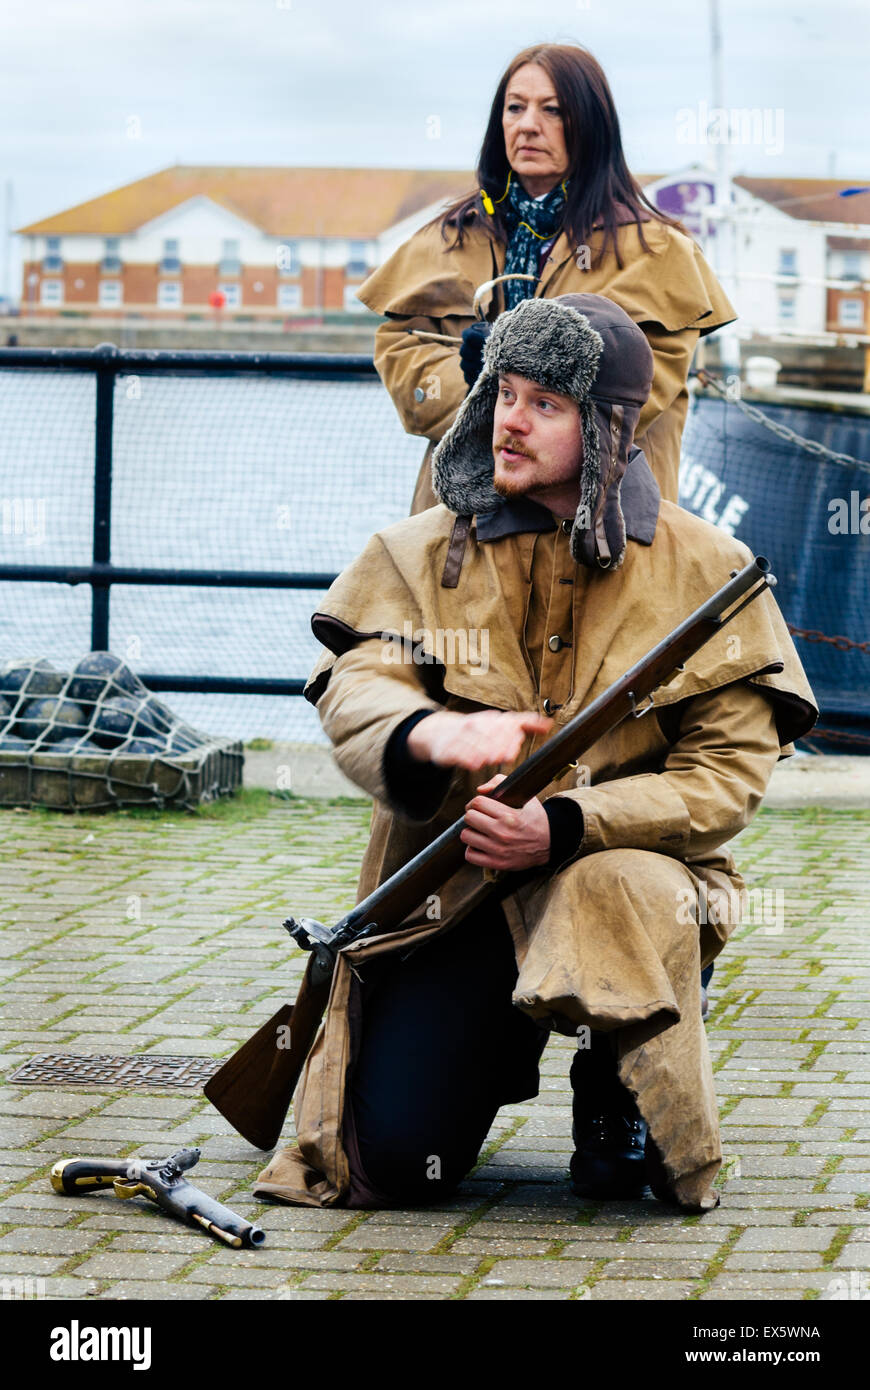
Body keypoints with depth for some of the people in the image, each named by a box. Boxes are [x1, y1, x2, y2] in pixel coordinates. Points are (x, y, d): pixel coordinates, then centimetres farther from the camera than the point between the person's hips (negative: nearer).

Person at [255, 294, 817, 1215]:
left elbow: (728, 771, -6)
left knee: (616, 893, -39)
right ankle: (500, 1055, 23)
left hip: (624, 868, -1)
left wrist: (563, 828, -22)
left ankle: (616, 1104, -6)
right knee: (395, 1154, -15)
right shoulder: (422, 553, 6)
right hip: (447, 888, 1)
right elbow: (354, 688, -8)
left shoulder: (705, 571, 0)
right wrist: (432, 733, -34)